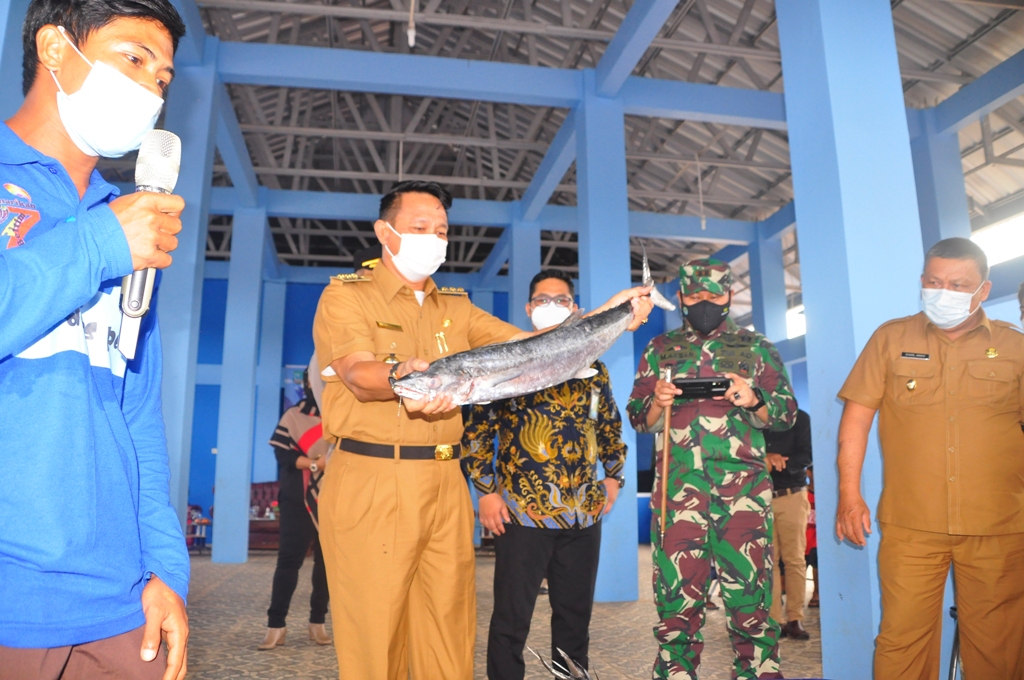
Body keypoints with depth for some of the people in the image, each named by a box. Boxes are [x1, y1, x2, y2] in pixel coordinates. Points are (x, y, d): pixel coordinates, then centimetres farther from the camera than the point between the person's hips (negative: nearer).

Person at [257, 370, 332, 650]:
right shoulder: (294, 415, 3)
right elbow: (283, 454, -5)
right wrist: (314, 463, -18)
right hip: (299, 499, -2)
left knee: (327, 560, 5)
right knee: (289, 559, -2)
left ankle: (318, 622, 14)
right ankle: (276, 625, 3)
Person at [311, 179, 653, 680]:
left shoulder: (455, 308, 18)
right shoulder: (346, 295, 2)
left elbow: (526, 344, 9)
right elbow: (358, 376, -14)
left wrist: (604, 315, -2)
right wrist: (402, 375, -37)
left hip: (445, 486, 5)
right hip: (370, 484, -4)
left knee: (449, 634, 8)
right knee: (374, 635, 0)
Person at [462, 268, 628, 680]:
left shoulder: (593, 368, 12)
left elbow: (611, 427, 24)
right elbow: (475, 428, -3)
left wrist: (613, 476, 17)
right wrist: (486, 491, -8)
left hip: (584, 515, 4)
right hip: (521, 512, -4)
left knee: (575, 618, 15)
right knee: (511, 623, 3)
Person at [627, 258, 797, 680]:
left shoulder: (756, 347, 14)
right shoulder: (660, 349, 16)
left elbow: (787, 413, 11)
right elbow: (640, 419, 15)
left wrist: (753, 399, -10)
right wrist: (659, 402, -7)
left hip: (744, 489, 0)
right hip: (677, 489, 1)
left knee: (750, 595, -2)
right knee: (677, 597, 1)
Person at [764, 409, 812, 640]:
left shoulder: (799, 417, 6)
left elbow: (806, 456, -5)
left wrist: (774, 463, -21)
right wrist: (763, 458, -18)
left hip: (792, 496, -1)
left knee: (795, 559, -1)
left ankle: (795, 619, 7)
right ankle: (774, 620, 1)